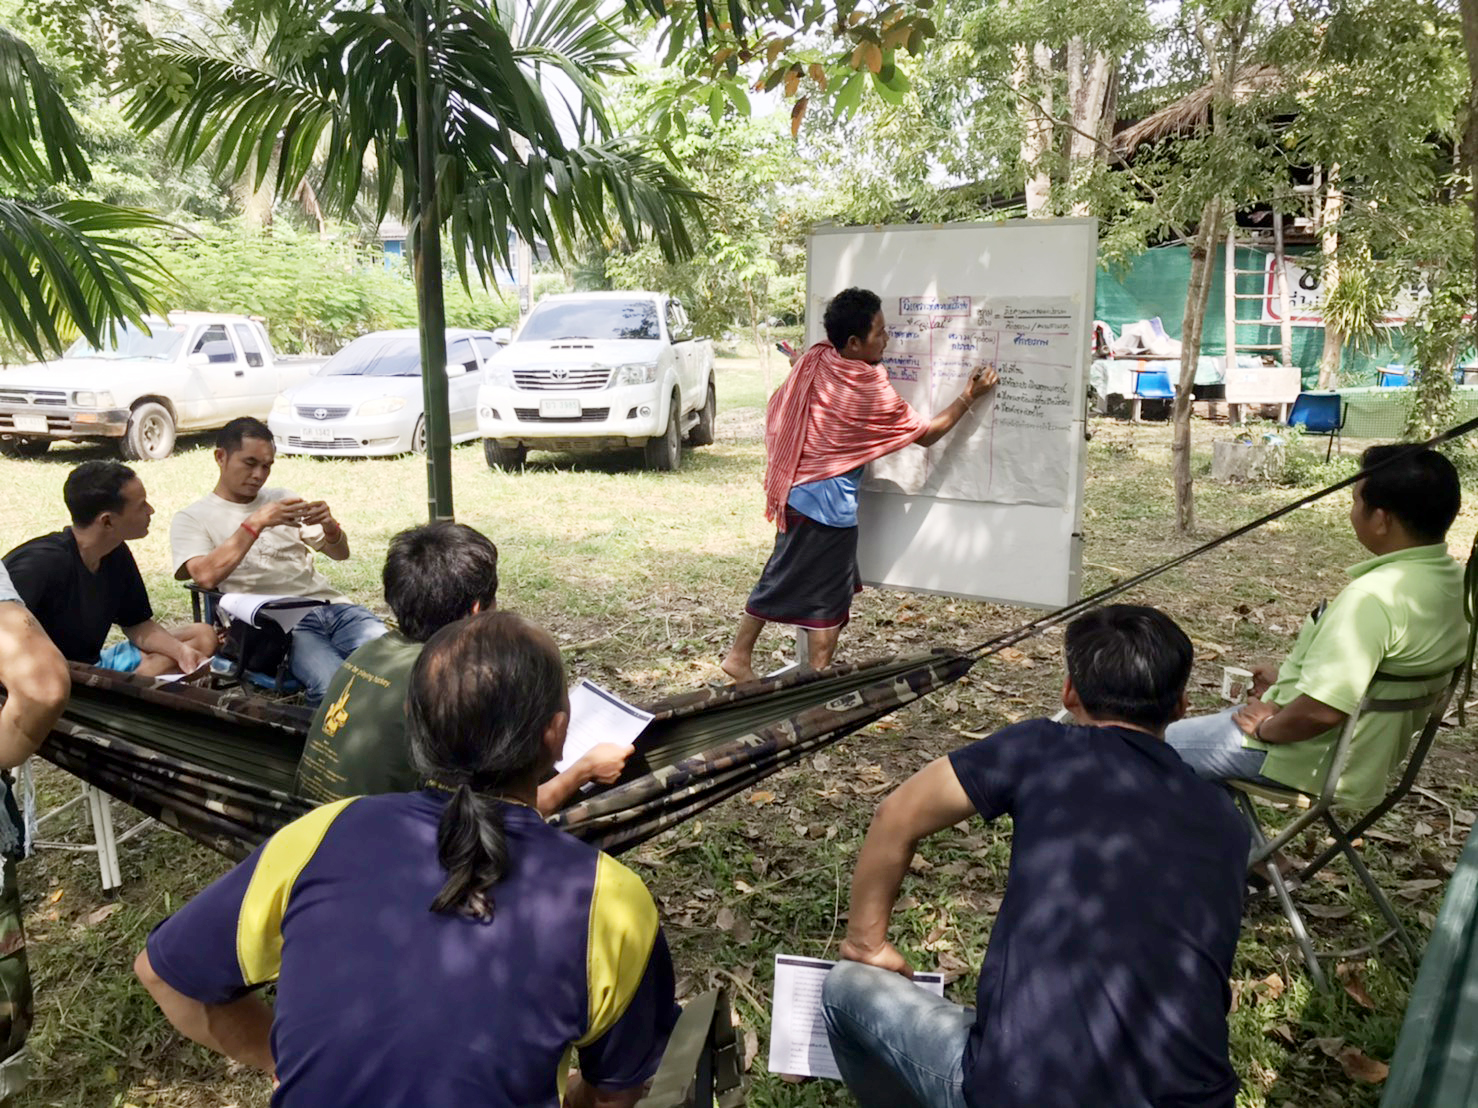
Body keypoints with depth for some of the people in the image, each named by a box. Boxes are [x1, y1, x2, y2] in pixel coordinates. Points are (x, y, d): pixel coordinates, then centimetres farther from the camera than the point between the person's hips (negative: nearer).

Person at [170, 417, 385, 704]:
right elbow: (206, 576, -9)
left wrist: (330, 526, -2)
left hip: (331, 604, 5)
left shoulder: (282, 498, 24)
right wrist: (257, 522, -14)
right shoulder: (191, 519, 11)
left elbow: (340, 553, 22)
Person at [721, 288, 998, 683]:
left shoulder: (813, 362, -1)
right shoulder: (873, 394, -17)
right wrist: (969, 397, 1)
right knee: (828, 596, 6)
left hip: (792, 491, 7)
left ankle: (739, 656, 27)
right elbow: (926, 434, -6)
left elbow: (776, 412, 9)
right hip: (830, 502, -7)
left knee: (782, 577, 19)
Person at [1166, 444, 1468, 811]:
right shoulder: (1452, 581, -2)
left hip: (1315, 758, -9)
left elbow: (1323, 710, -33)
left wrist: (1267, 726, -14)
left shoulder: (1374, 597, -33)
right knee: (1220, 721, 29)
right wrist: (1288, 680, 13)